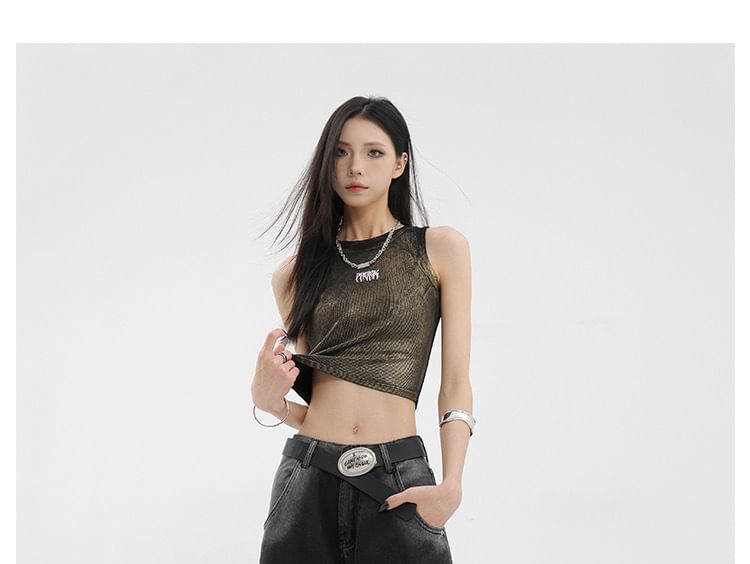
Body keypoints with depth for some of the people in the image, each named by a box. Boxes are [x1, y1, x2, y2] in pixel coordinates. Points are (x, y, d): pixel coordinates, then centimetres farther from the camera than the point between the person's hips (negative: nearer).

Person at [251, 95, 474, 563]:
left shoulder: (440, 249, 3)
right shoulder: (295, 274, 9)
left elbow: (456, 384, -1)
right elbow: (307, 402, 11)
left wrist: (451, 485, -13)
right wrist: (269, 400, -10)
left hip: (399, 485, -2)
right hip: (309, 481, 2)